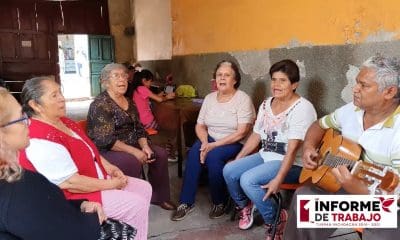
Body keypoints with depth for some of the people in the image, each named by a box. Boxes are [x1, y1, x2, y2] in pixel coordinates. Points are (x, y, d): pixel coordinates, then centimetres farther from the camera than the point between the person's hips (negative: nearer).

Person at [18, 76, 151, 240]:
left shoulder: (62, 121, 4)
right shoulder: (41, 141, -27)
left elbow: (90, 151, 15)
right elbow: (71, 183, -28)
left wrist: (109, 167, 0)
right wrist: (110, 185, -18)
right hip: (73, 198, -10)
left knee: (144, 188, 8)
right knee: (137, 205, -15)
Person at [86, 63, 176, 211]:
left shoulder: (129, 102, 11)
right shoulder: (100, 104, -15)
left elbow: (139, 129, 11)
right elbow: (105, 140, -23)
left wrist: (145, 146, -10)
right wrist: (134, 151, -26)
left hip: (131, 145, 8)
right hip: (106, 150, -8)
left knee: (160, 154, -6)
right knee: (133, 161, -33)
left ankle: (159, 197, 7)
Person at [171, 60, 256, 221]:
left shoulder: (243, 99, -10)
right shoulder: (209, 98, 7)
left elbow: (241, 133, -18)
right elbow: (200, 125, 7)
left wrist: (214, 145, -22)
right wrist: (205, 142, -15)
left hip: (235, 143, -4)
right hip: (210, 140, 5)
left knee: (213, 156, -32)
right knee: (194, 152, -25)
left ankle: (219, 202, -9)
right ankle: (186, 202, -16)